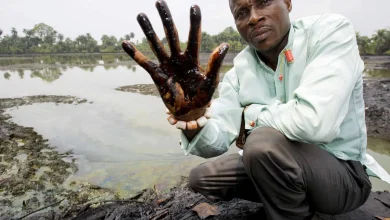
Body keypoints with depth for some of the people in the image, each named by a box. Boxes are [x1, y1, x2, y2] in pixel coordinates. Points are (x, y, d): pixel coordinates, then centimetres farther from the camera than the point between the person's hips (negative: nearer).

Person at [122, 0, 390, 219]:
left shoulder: (331, 31, -19)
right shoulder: (240, 71, -5)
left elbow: (314, 121, -36)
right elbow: (216, 141, -14)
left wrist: (250, 116, -18)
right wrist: (193, 124, -37)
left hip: (342, 173, -5)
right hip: (285, 166, 6)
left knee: (264, 142, -34)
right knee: (202, 178, 4)